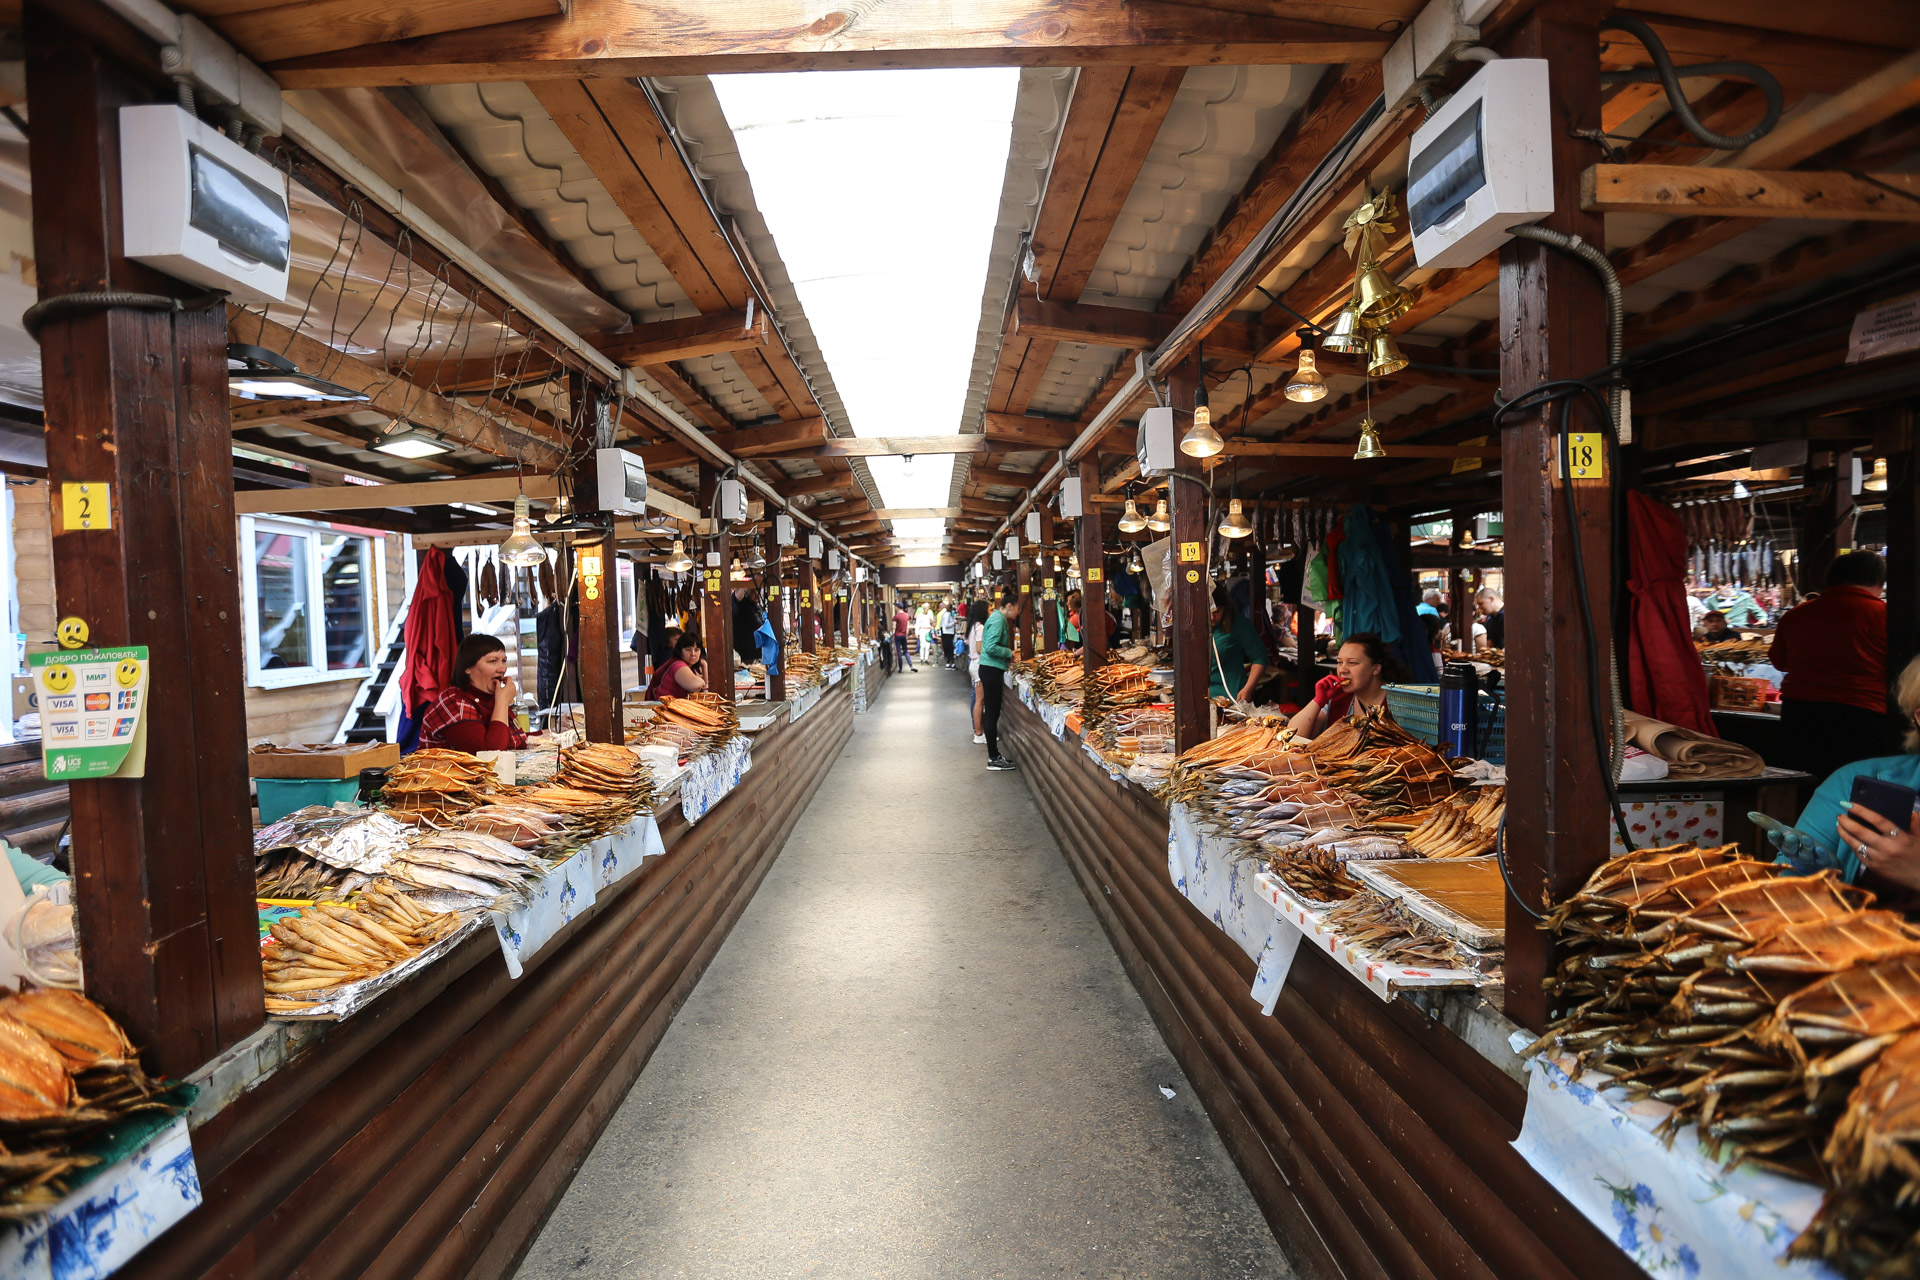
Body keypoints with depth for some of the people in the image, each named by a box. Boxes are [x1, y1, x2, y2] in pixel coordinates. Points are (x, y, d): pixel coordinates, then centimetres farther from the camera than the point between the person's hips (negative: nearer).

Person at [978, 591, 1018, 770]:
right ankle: (994, 759, 0)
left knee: (991, 713, 13)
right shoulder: (998, 620, -16)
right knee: (992, 713, -5)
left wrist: (1007, 658, 12)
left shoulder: (997, 618, 15)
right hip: (991, 670, -10)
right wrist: (1009, 653, -11)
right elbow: (990, 647, -25)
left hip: (991, 670, 10)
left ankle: (994, 755, 19)